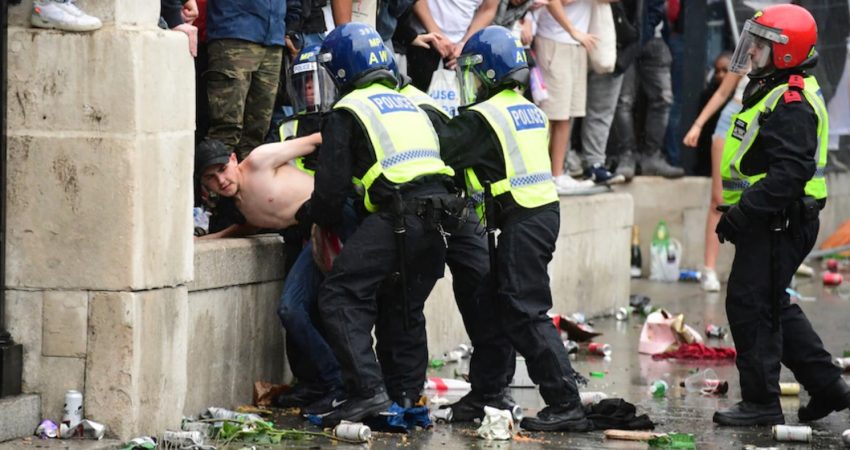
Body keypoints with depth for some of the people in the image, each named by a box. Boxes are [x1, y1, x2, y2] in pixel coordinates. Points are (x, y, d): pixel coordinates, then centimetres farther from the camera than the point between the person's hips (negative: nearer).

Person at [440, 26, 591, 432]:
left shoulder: (483, 118, -12)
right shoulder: (529, 111, 15)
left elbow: (439, 152, -13)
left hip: (521, 221, -9)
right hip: (543, 211, 9)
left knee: (526, 315, -9)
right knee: (492, 304, 18)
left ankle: (565, 405, -12)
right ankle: (485, 393, 25)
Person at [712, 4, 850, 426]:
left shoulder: (791, 104, -19)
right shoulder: (771, 92, 16)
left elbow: (791, 172, -28)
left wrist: (743, 212, -27)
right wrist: (740, 212, 20)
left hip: (778, 226, -11)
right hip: (768, 222, 11)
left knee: (751, 306, -6)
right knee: (775, 308, 16)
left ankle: (761, 402, 1)